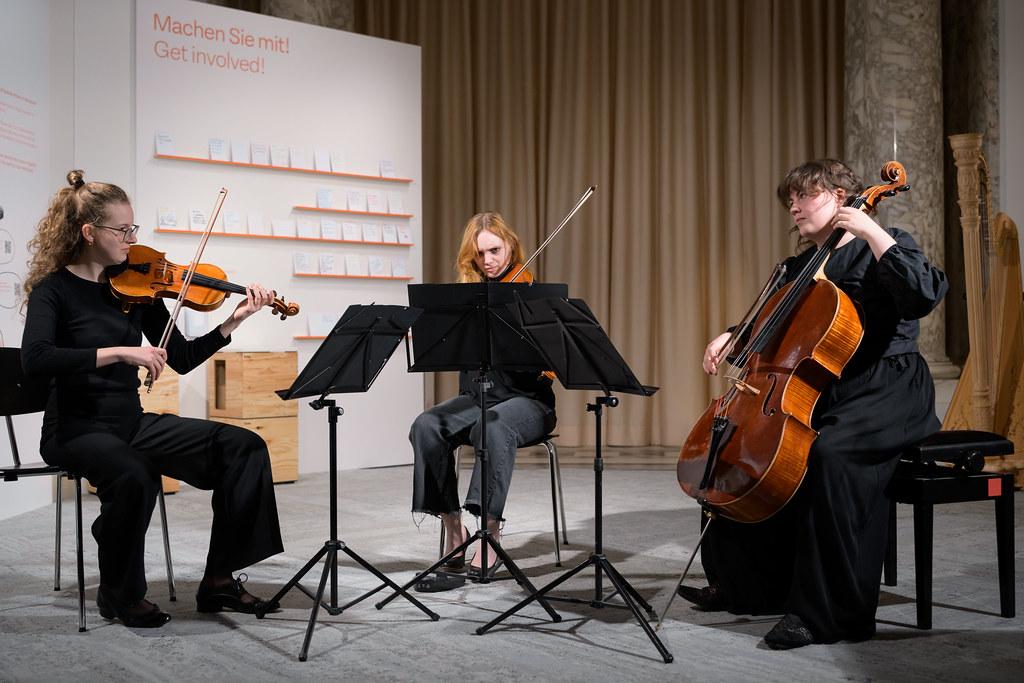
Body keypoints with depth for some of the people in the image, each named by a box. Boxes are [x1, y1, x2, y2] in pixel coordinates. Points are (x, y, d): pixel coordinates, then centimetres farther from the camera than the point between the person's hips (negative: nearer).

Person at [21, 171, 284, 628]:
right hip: (76, 428, -6)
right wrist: (119, 352, -31)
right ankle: (120, 595, -11)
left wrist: (233, 322, -6)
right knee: (133, 475, -38)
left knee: (244, 448, -11)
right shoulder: (55, 290, -7)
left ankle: (219, 580, -5)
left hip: (131, 422, 6)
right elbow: (34, 359, -25)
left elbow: (182, 359, 7)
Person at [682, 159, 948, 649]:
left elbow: (927, 293, -23)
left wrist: (871, 231, -22)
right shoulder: (799, 268, 18)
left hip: (889, 389, -8)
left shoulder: (881, 247, -3)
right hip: (821, 388, 8)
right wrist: (730, 339, 2)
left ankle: (834, 612, -30)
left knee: (831, 452, -36)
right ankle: (751, 584, 9)